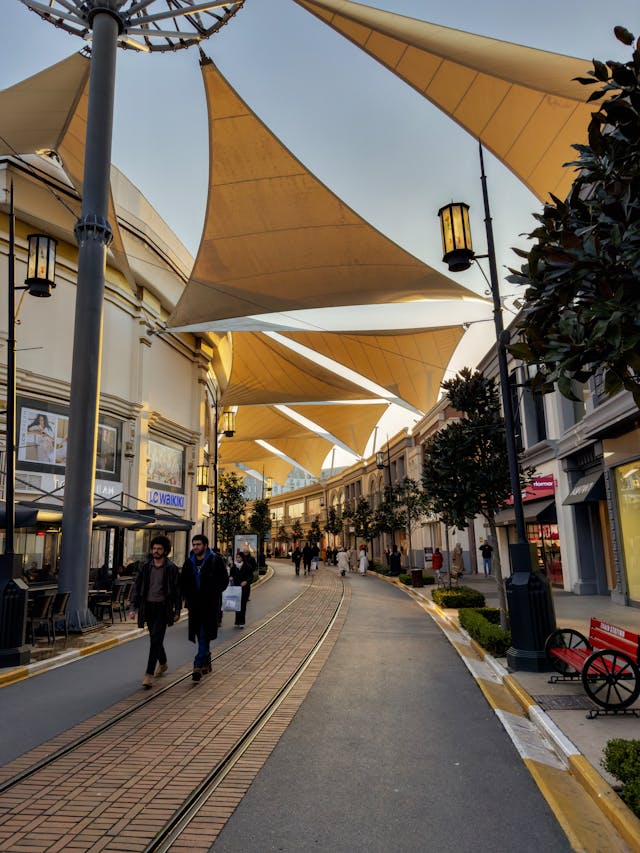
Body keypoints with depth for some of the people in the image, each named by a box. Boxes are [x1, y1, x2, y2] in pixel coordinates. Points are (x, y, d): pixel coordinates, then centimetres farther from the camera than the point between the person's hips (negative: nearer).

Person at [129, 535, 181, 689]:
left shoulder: (172, 568, -5)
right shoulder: (145, 567, 5)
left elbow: (177, 591, -2)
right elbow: (137, 588, 7)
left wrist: (177, 611, -4)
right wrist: (133, 608, -1)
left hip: (162, 608, -4)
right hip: (148, 607, 4)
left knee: (155, 640, -12)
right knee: (155, 639, 16)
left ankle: (149, 674, -8)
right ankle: (163, 664, 39)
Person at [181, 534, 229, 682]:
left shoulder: (215, 560, -5)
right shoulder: (189, 562, 9)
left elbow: (224, 581, -2)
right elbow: (184, 582, 17)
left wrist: (212, 593, -11)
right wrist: (187, 599, 5)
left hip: (210, 604, -5)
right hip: (195, 604, 5)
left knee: (204, 635, -9)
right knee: (200, 635, 11)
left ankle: (199, 666, -8)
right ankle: (206, 663, 27)